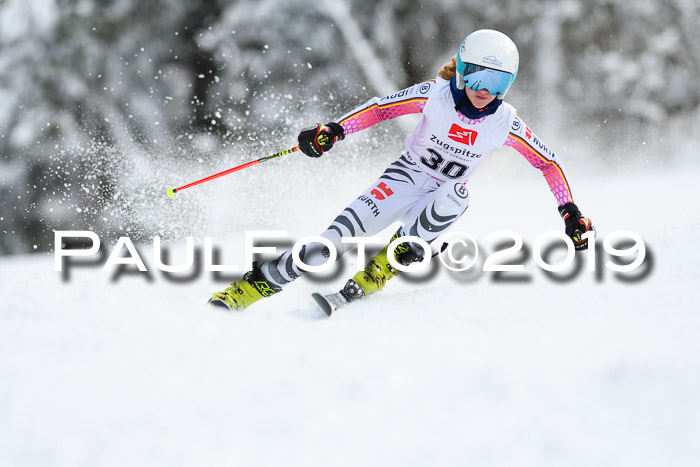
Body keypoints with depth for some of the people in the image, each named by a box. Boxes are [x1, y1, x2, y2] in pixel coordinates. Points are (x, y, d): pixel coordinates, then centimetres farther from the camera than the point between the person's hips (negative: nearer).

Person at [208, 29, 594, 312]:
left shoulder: (505, 123, -13)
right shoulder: (435, 96, -16)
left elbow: (548, 162, -2)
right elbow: (380, 107, -10)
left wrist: (570, 210, -7)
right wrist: (335, 130, -23)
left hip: (444, 196, 1)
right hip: (405, 180, -1)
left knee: (454, 199, -38)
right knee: (341, 234, -21)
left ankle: (378, 273, -26)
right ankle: (255, 285, -12)